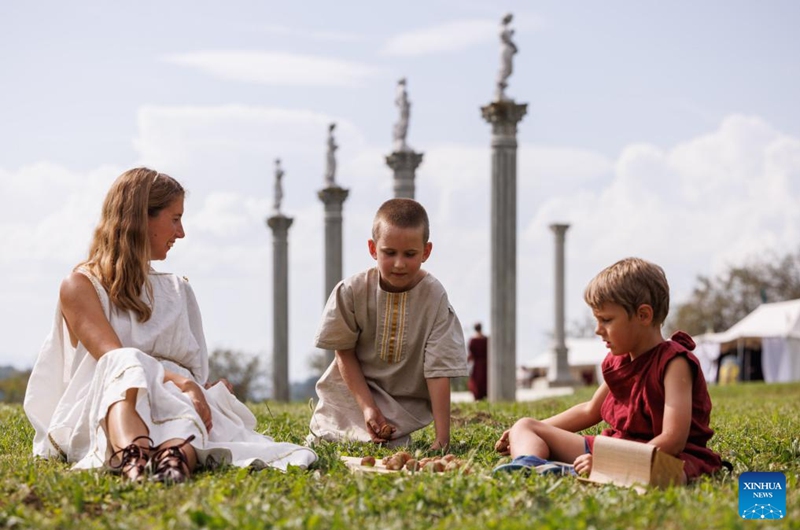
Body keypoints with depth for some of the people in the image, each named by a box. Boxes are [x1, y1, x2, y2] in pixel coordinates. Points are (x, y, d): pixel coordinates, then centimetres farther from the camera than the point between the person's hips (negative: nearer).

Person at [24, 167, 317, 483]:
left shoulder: (177, 291, 26)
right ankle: (134, 463, -70)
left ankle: (175, 461, -71)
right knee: (129, 367, -38)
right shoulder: (81, 286, 7)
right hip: (98, 416, -4)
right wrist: (180, 381, -25)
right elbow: (114, 359, -10)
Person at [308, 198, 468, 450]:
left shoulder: (434, 297, -22)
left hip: (404, 400, -1)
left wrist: (442, 438, -24)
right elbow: (345, 352, -7)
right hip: (353, 389, 1)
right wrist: (367, 406, -18)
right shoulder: (352, 291, -18)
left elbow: (439, 371, -21)